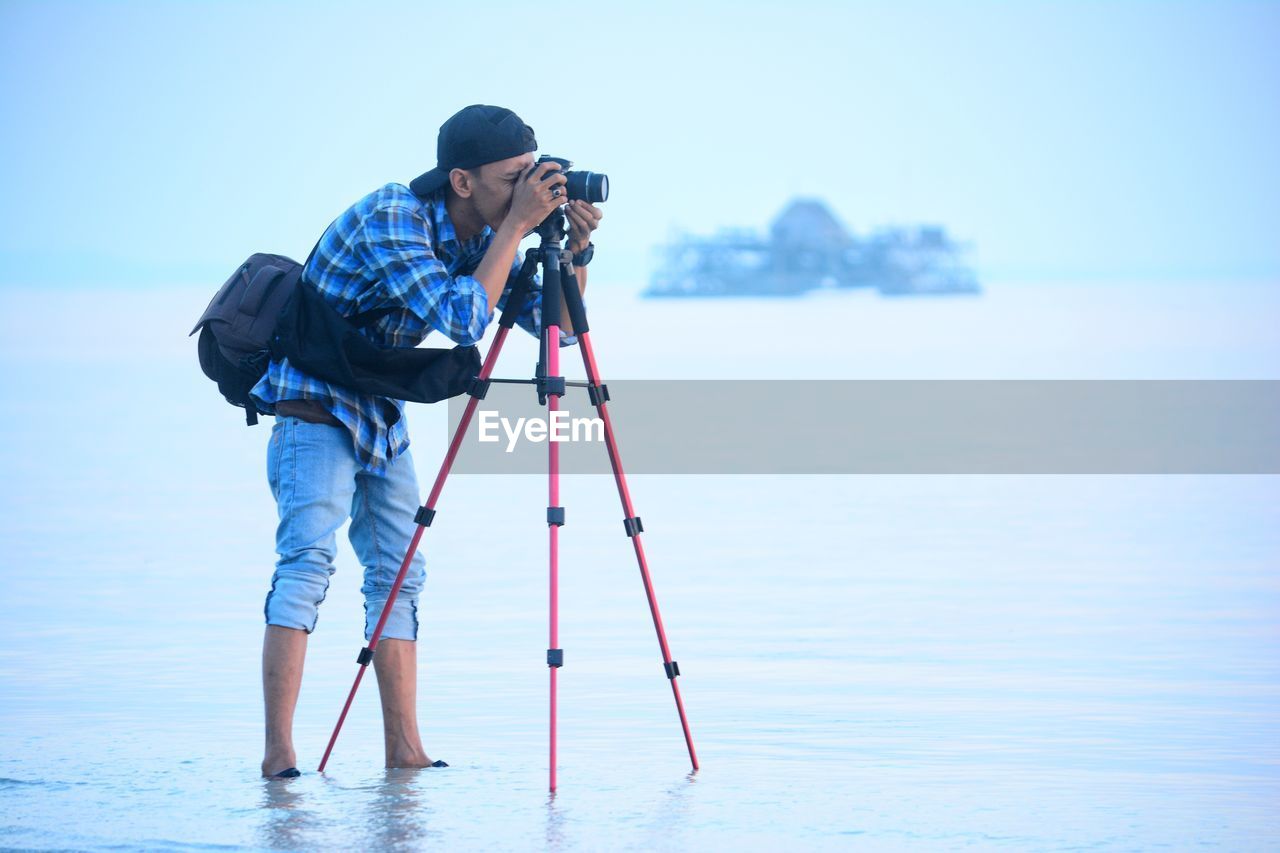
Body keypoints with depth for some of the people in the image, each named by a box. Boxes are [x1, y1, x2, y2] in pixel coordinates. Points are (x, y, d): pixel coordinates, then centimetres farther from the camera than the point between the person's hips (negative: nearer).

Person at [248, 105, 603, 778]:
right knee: (307, 560, -20)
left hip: (380, 413, 9)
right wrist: (516, 227, -30)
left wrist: (575, 250, -13)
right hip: (316, 403, -9)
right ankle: (279, 754, -25)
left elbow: (555, 325, 3)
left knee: (399, 571, 5)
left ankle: (404, 752, 7)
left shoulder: (481, 238, 0)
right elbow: (462, 319, -33)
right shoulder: (392, 217, -24)